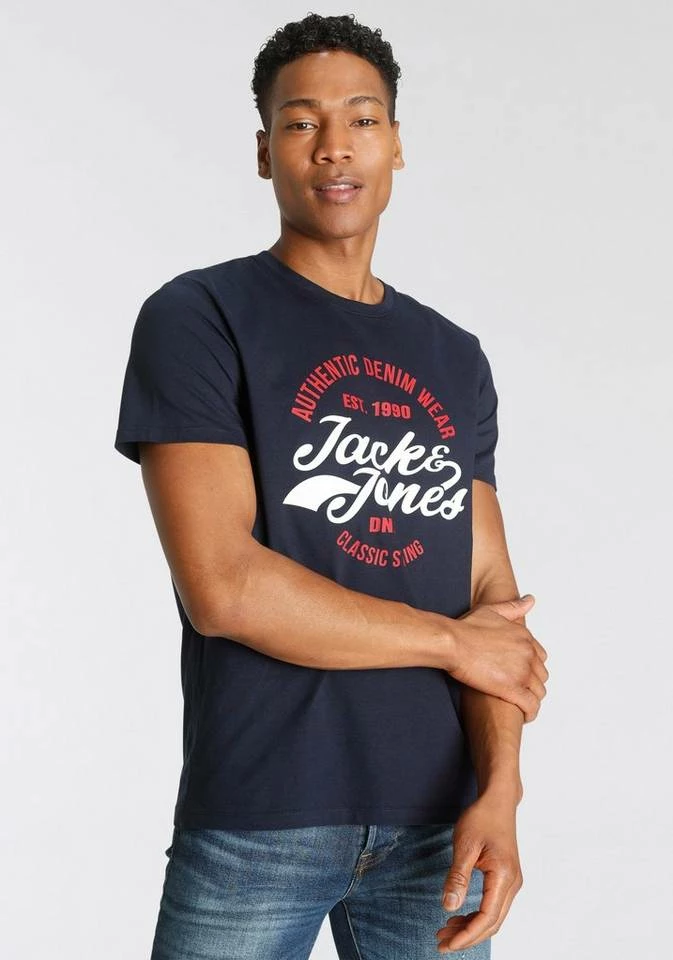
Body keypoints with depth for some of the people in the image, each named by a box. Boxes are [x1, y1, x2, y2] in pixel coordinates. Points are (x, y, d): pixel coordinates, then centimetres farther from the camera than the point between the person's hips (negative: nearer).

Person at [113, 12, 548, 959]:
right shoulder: (198, 318, -4)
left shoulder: (456, 359, 11)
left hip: (436, 818, 4)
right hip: (255, 820, -4)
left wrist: (500, 789, -11)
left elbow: (494, 595, 5)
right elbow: (224, 588, -14)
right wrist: (451, 641, -6)